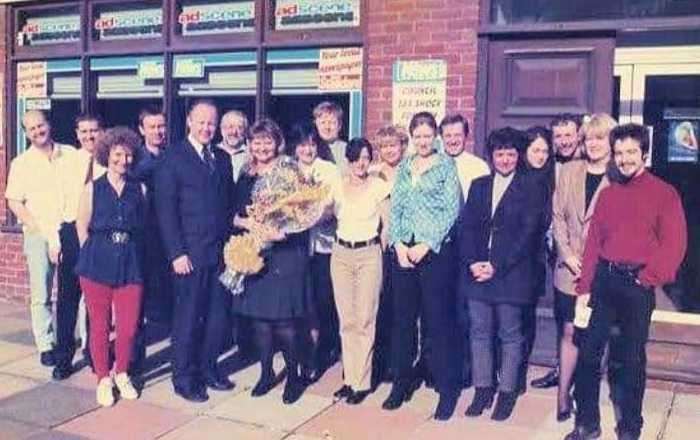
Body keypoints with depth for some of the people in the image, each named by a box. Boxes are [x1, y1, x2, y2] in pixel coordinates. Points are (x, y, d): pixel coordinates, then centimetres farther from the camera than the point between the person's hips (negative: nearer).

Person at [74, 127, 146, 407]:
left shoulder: (139, 189, 7)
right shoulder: (93, 189, 4)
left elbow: (143, 227, 10)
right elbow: (82, 229, 5)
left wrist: (131, 252, 5)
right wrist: (95, 256, 2)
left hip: (131, 265, 1)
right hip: (98, 264, -1)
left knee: (129, 326, 1)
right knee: (100, 325, 5)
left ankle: (121, 374, 23)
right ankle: (103, 379, 20)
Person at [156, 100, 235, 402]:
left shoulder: (222, 158, 14)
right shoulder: (173, 158, -3)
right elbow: (166, 210, -8)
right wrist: (176, 253, -13)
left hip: (221, 251, 5)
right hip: (190, 253, -5)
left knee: (219, 314, 9)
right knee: (188, 316, 2)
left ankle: (208, 369, 26)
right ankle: (184, 378, 16)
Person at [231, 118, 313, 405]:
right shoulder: (246, 178, 11)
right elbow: (234, 216, 10)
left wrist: (282, 232, -21)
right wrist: (249, 223, -10)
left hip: (286, 255, -4)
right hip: (254, 255, 4)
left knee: (285, 321, -5)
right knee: (259, 318, 7)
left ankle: (293, 376, 10)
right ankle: (266, 373, 22)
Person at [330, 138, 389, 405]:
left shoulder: (378, 187, -3)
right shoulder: (338, 187, 6)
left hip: (369, 254, -3)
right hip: (341, 253, 3)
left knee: (365, 320, -2)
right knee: (346, 321, 7)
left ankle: (361, 382, 7)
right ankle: (349, 378, 17)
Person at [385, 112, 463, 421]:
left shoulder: (446, 166, 0)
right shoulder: (403, 168, 13)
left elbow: (450, 211, -8)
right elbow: (394, 209, 9)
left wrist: (426, 245, -14)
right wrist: (398, 244, -5)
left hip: (435, 250, -4)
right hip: (403, 250, 4)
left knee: (439, 320, -1)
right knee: (402, 318, 9)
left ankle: (448, 388, 10)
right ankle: (402, 382, 22)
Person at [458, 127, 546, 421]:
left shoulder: (531, 189, 0)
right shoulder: (478, 186, 14)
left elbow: (527, 234, -8)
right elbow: (466, 227, 8)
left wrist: (496, 266, -13)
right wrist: (472, 262, -7)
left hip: (510, 273, -4)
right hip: (476, 270, 4)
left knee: (510, 335, 4)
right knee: (479, 332, 8)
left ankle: (507, 392, 14)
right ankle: (482, 389, 19)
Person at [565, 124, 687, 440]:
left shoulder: (665, 193, -2)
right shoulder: (607, 193, 10)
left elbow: (674, 245, -7)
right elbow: (594, 241, 8)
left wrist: (647, 278, -13)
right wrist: (585, 287, 4)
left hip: (637, 284, -3)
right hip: (604, 280, 4)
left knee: (633, 358, 7)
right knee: (589, 351, 5)